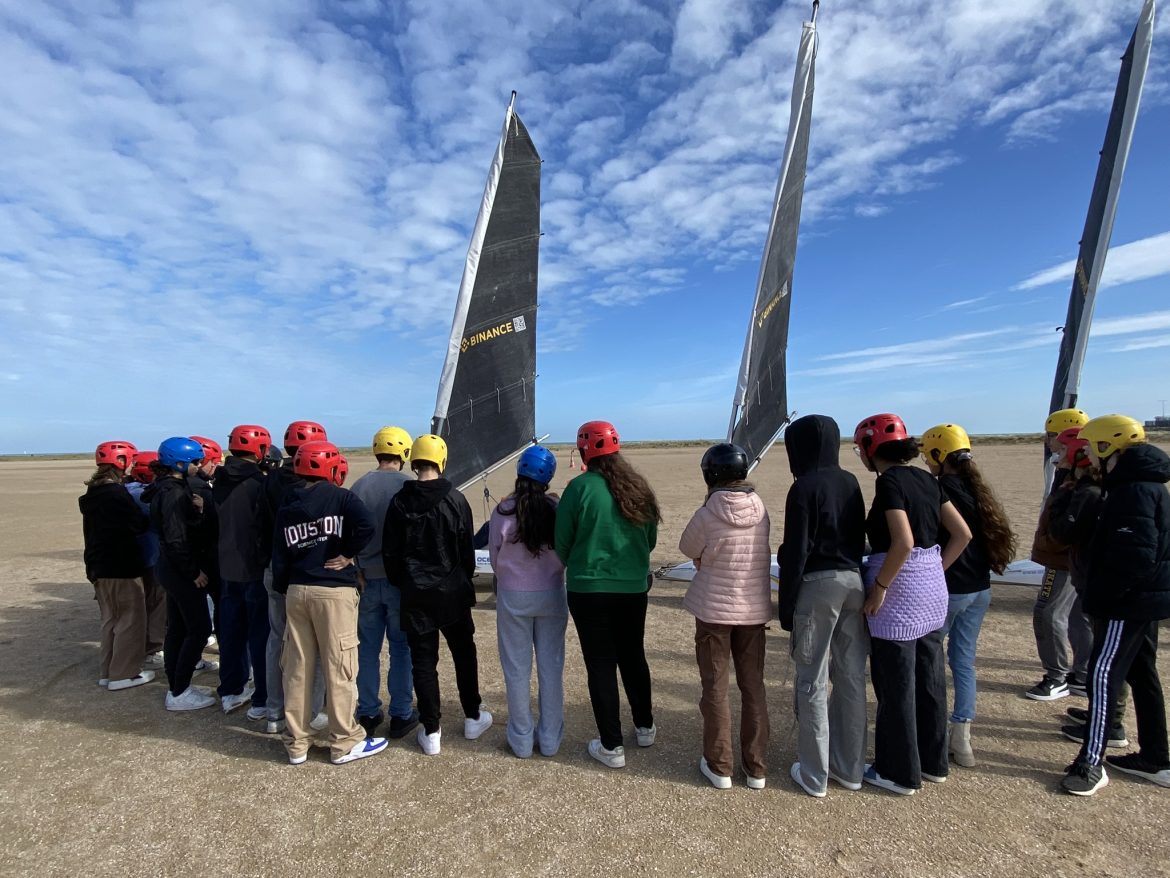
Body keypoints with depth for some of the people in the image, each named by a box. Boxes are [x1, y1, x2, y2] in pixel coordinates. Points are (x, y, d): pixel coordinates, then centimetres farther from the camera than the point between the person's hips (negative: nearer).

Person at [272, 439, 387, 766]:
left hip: (297, 591, 5)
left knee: (297, 667, 13)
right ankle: (345, 743, 15)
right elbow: (366, 526, -25)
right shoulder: (340, 497, -7)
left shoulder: (286, 506, 7)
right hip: (335, 591, -5)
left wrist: (283, 591, 19)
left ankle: (296, 743, 26)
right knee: (339, 668, 4)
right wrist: (347, 554, -10)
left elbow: (279, 556, 9)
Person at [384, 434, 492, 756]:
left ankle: (431, 732, 15)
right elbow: (467, 548, -4)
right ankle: (473, 718, 28)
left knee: (423, 660, 9)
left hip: (415, 594, 1)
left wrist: (401, 584, 14)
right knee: (464, 653, 16)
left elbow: (390, 552, 0)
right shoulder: (454, 499, -10)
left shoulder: (399, 502, -5)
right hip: (452, 591, -1)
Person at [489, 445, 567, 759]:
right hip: (551, 595, 1)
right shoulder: (557, 509, -11)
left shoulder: (503, 510, -13)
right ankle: (550, 739, 24)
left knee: (517, 668, 12)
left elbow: (495, 557, -2)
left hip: (513, 597, -1)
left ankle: (521, 739, 24)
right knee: (551, 666, 13)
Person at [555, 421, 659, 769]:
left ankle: (611, 747, 18)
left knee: (600, 665, 8)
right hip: (634, 589, 5)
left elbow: (562, 543, -6)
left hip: (589, 591, -4)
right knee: (634, 657, 22)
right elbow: (651, 540, 10)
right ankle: (645, 727, 38)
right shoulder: (638, 486, -1)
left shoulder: (580, 487, -15)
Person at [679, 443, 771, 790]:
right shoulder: (762, 513, -6)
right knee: (753, 686, 15)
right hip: (754, 609, 4)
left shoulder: (707, 515, -18)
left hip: (714, 609, -3)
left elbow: (688, 549, -2)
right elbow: (757, 554, 5)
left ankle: (719, 767, 21)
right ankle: (756, 768, 25)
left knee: (715, 687, 11)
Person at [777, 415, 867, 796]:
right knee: (851, 677, 14)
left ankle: (814, 775, 15)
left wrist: (786, 605, -7)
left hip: (817, 585, -7)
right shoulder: (850, 482, 7)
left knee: (812, 682, 4)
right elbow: (859, 538, 13)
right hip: (854, 581, 7)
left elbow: (796, 551, -13)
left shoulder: (805, 487, -13)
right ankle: (851, 768, 27)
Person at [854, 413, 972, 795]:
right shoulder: (925, 478, 7)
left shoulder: (889, 481, -16)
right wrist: (936, 570, 13)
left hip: (900, 591, -8)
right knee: (929, 679, 19)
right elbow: (962, 533, 10)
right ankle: (933, 762, 34)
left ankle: (900, 773, 20)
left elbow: (903, 542, -26)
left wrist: (878, 587, -17)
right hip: (933, 587, 8)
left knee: (896, 686, 6)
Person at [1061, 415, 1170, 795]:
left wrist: (1103, 595, -17)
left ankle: (1091, 762, -3)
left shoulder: (1133, 491, -21)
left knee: (1103, 674, -8)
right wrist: (1101, 593, 16)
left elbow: (1134, 556, -26)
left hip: (1129, 602, -11)